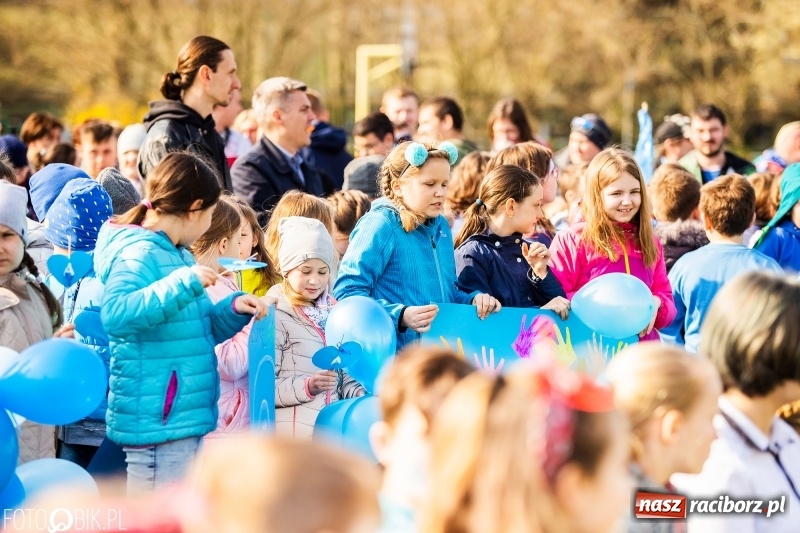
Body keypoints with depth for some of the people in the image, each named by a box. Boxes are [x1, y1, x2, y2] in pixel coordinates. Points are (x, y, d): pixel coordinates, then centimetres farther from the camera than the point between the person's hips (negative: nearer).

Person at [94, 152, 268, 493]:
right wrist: (184, 283, -31)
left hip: (182, 417, 10)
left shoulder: (178, 255, 17)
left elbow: (199, 331, 27)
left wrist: (233, 309, 8)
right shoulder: (140, 253, -14)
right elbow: (115, 314, -33)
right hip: (157, 423, -10)